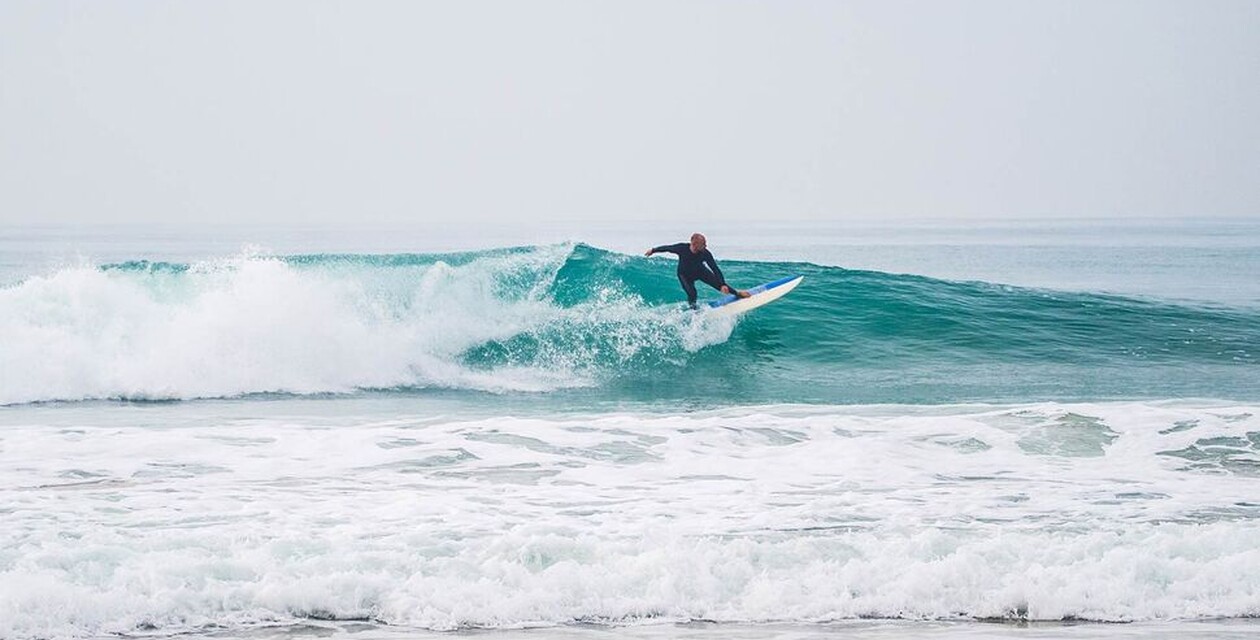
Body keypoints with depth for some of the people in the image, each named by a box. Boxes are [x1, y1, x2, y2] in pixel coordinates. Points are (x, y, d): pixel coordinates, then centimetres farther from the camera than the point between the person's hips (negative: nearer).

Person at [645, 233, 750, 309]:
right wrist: (653, 250, -3)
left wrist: (722, 285, -39)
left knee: (718, 282, 0)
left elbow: (715, 270, -29)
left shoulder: (705, 254, -34)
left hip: (699, 271, 1)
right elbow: (667, 248, -19)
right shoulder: (682, 248, -38)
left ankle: (737, 293, 25)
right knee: (692, 293, -22)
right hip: (685, 275, -1)